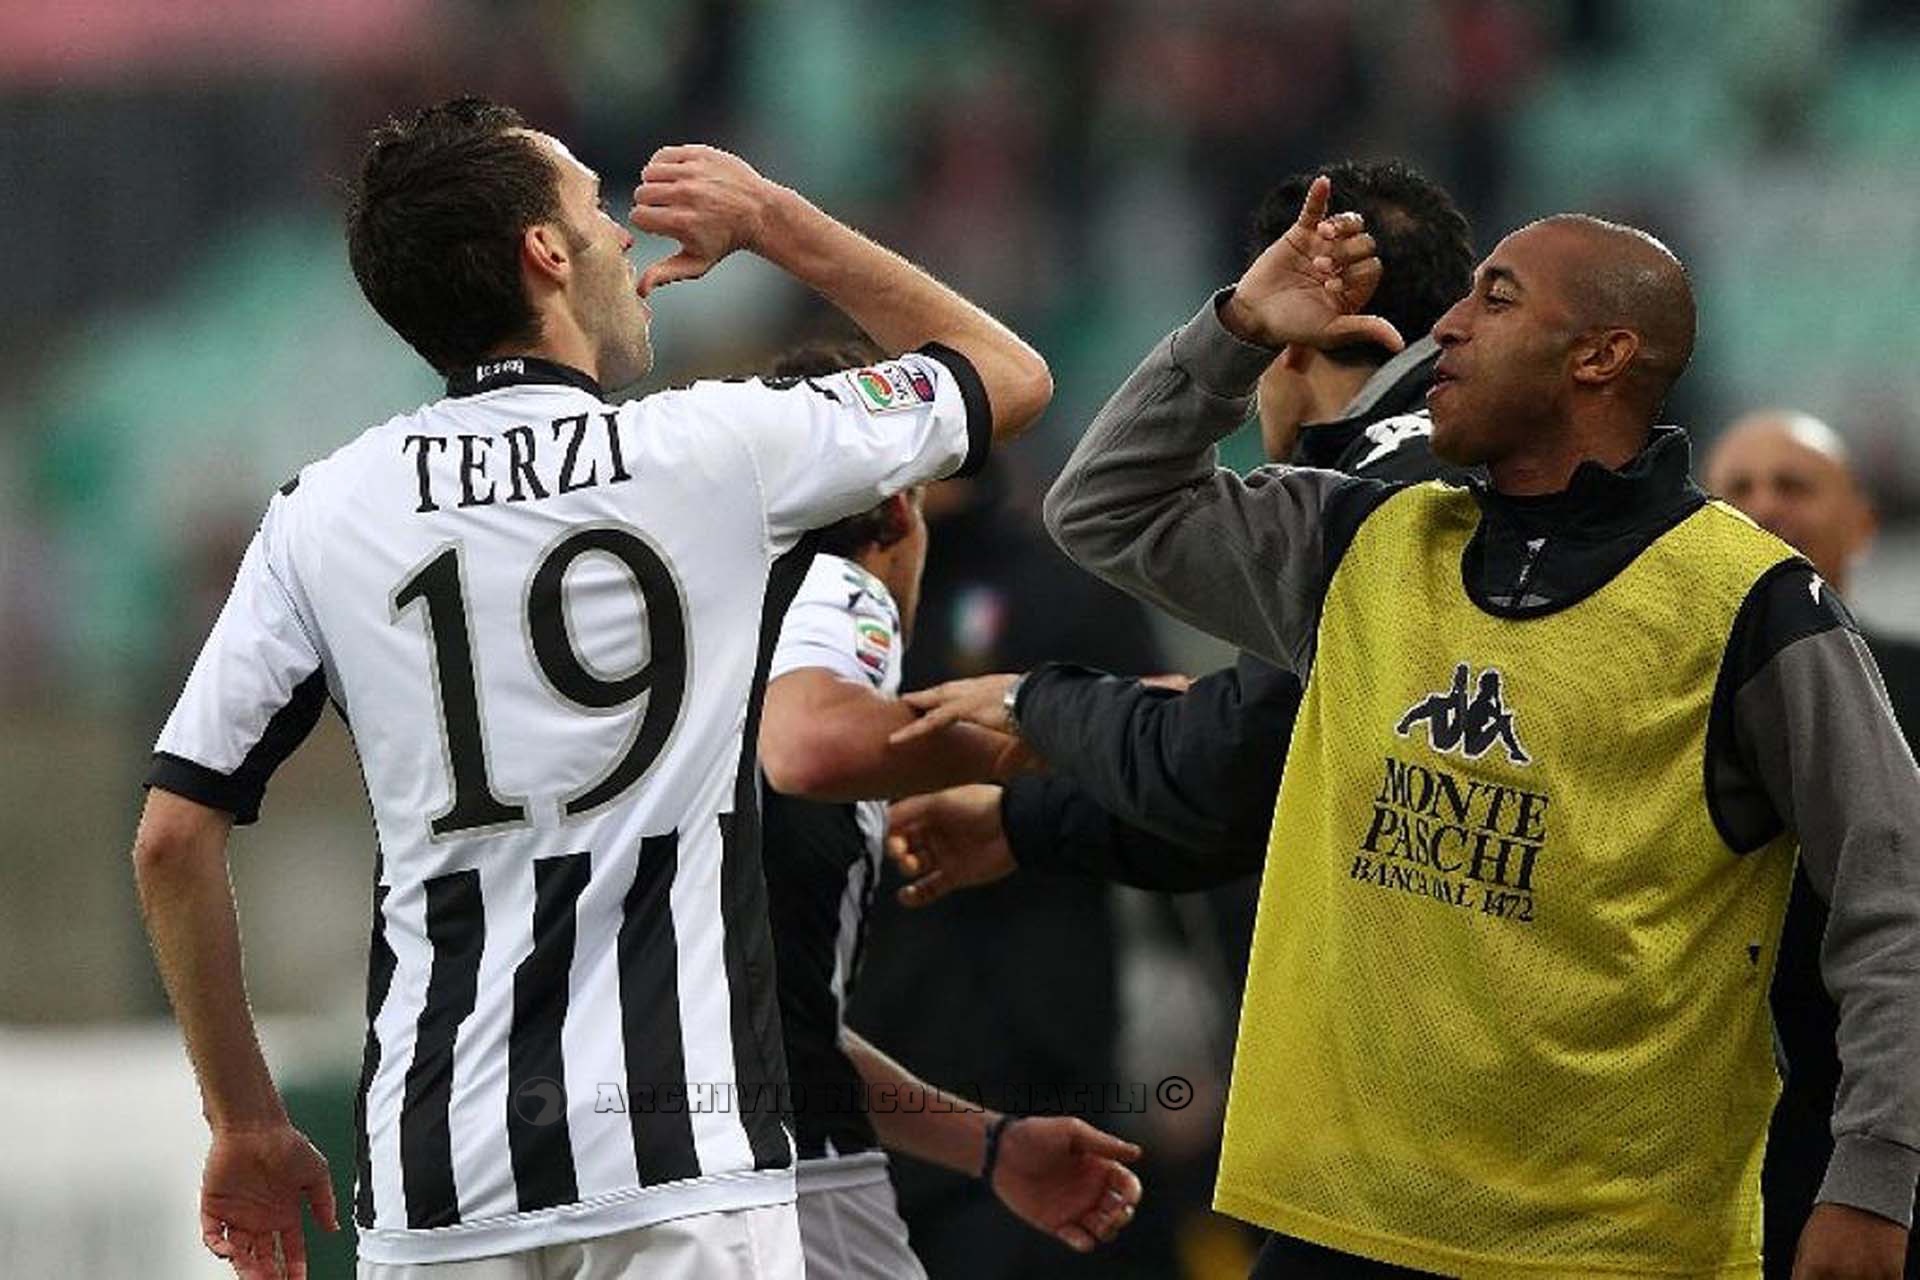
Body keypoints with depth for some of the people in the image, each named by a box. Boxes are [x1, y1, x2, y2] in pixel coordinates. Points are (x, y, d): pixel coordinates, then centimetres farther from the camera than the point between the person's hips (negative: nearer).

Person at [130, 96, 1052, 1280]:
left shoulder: (323, 514, 6)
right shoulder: (721, 450, 0)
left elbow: (173, 837, 5)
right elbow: (1012, 376, 17)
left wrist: (248, 1126, 15)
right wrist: (778, 222, 25)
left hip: (436, 1181, 3)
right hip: (683, 1155, -3)